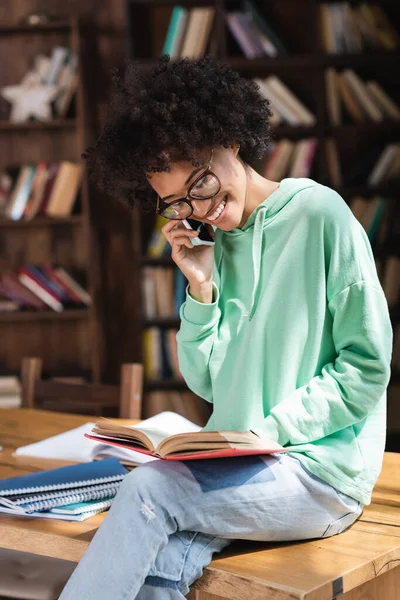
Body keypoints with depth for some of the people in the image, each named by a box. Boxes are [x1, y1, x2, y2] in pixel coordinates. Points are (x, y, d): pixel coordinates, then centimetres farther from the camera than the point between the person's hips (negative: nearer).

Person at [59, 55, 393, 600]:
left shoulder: (320, 214, -7)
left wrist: (271, 430, -15)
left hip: (321, 473, -4)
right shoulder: (217, 246, 12)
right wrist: (201, 289, -1)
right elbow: (208, 383, 11)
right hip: (239, 468, 5)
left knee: (147, 488, -25)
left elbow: (367, 368, -9)